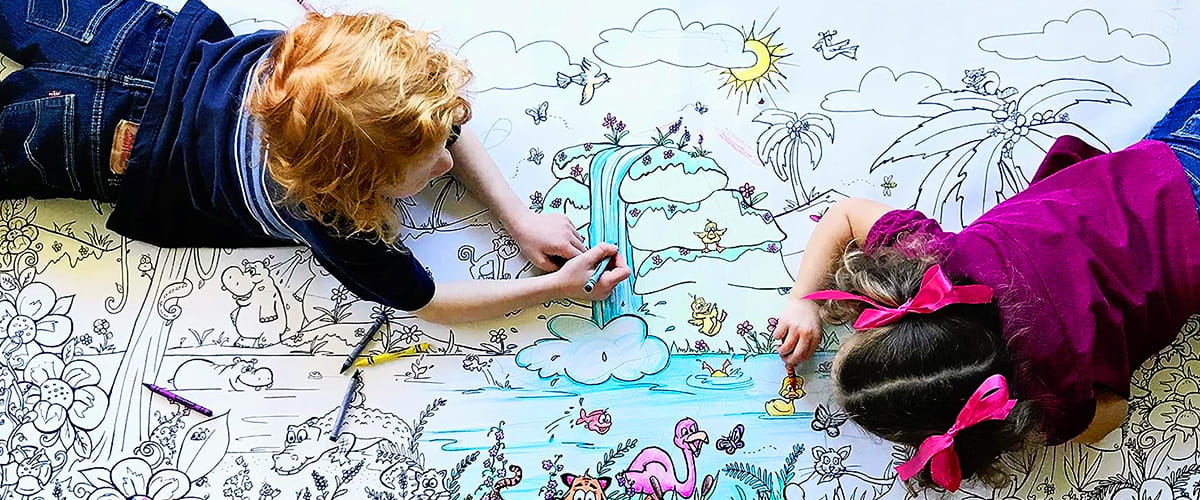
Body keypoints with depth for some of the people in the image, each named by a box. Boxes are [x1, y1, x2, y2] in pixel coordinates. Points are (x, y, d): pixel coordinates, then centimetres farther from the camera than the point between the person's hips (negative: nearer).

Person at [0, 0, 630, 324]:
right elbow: (432, 301, -22)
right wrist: (557, 286, -26)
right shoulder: (338, 232, -37)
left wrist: (522, 221, -15)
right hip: (112, 139, -5)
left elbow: (454, 133, -6)